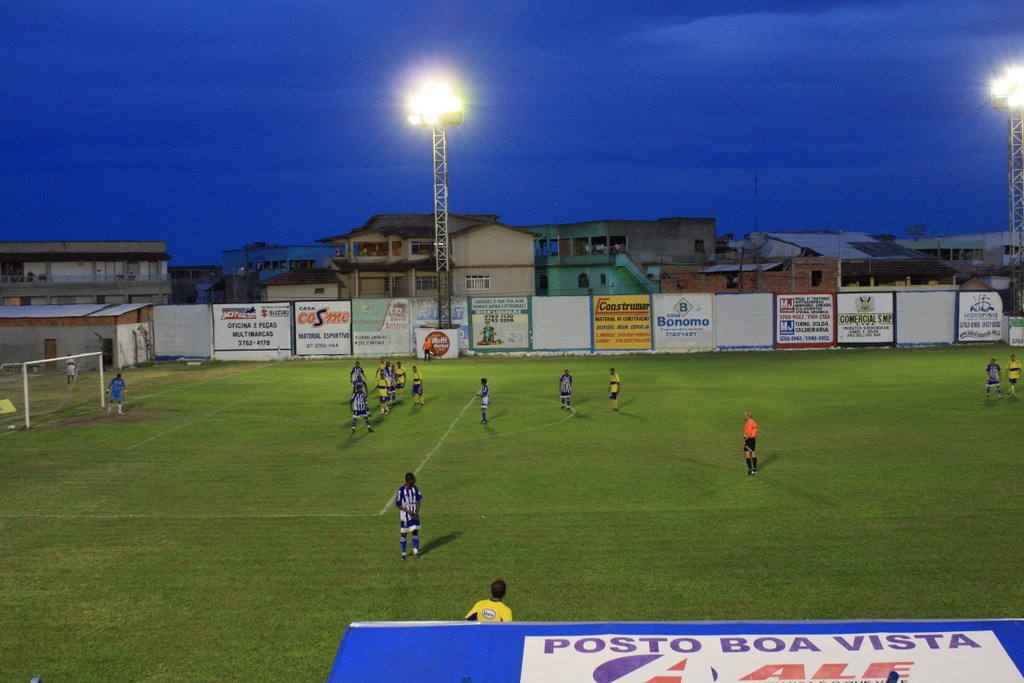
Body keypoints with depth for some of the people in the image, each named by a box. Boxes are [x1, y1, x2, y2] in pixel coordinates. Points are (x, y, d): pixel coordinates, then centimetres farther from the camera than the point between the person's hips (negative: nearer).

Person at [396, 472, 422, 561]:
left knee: (415, 532, 5)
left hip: (414, 515, 4)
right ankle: (403, 554, 15)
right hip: (405, 516, -4)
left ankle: (415, 552, 14)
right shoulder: (401, 490, -15)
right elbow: (398, 504, -11)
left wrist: (417, 511, -8)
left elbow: (418, 500, 6)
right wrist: (408, 511, -18)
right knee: (404, 533, 5)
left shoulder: (415, 488, -1)